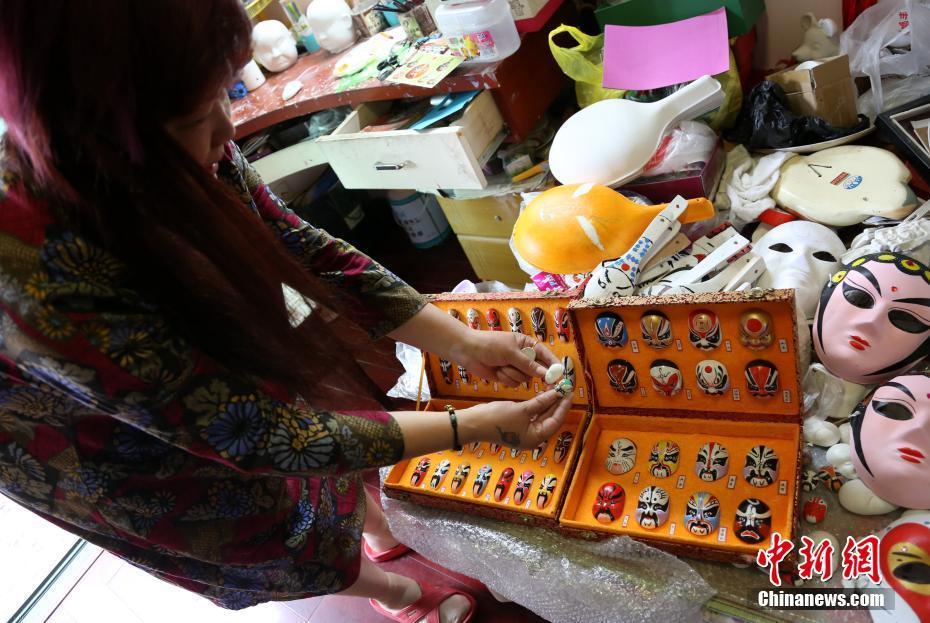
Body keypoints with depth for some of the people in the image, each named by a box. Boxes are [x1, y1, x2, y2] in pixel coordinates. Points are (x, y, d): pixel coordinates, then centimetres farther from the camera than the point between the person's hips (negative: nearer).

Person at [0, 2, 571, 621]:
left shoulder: (182, 152, -26)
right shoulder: (50, 287, -44)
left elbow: (309, 253, -15)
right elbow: (254, 435, -35)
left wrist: (463, 342, -18)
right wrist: (472, 427, -29)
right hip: (104, 452, -4)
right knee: (301, 540, 12)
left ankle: (383, 537, 52)